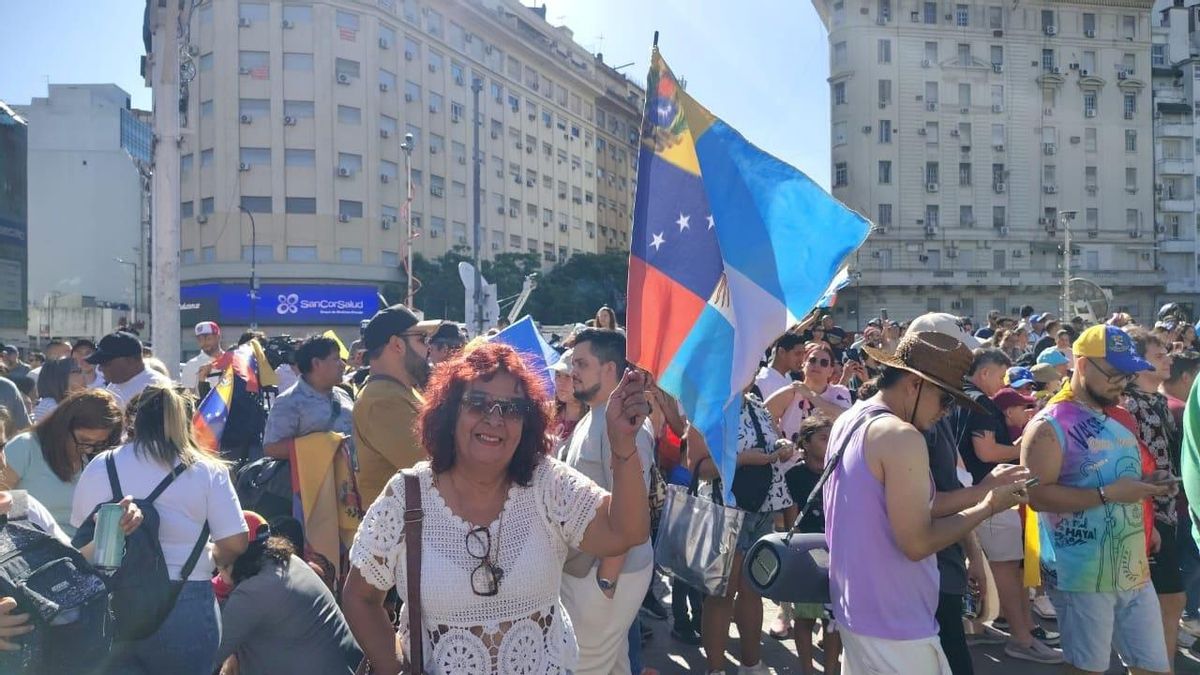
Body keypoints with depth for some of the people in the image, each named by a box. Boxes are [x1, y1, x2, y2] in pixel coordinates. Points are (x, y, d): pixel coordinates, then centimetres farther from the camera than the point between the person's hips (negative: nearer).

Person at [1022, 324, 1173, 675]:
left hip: (1134, 570, 7)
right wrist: (1108, 494, -26)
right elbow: (1037, 495, -23)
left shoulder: (1120, 418, 11)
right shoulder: (1049, 425, -14)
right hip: (1082, 576, -7)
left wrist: (1147, 487, 6)